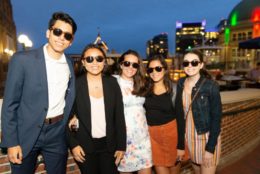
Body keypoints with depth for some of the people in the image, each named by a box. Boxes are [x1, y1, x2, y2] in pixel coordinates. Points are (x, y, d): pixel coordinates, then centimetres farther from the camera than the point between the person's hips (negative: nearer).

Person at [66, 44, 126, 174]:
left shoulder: (112, 83, -2)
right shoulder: (75, 84, -8)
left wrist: (121, 145, -1)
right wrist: (73, 144, -8)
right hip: (84, 146, -1)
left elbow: (119, 116, -1)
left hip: (108, 144, 2)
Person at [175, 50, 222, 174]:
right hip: (188, 137, 4)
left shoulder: (211, 86, -14)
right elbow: (179, 115, 1)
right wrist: (180, 144, 3)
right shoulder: (180, 84, -2)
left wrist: (210, 148, -16)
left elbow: (216, 117, -13)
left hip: (206, 137, -4)